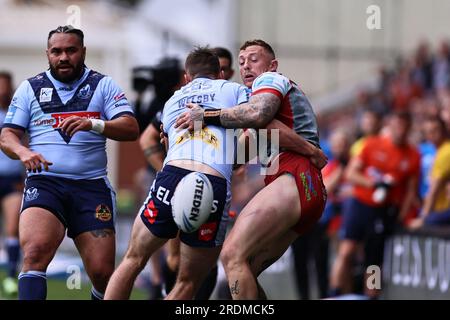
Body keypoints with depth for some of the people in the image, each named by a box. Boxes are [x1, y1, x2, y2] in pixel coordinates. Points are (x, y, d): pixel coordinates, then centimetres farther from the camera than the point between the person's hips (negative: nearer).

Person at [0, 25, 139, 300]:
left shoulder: (103, 85, 11)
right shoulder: (30, 88, 15)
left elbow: (131, 129, -1)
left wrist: (93, 124, -19)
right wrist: (23, 152, -12)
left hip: (91, 185, 0)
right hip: (45, 182, 0)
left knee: (102, 273, -6)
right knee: (35, 253, -28)